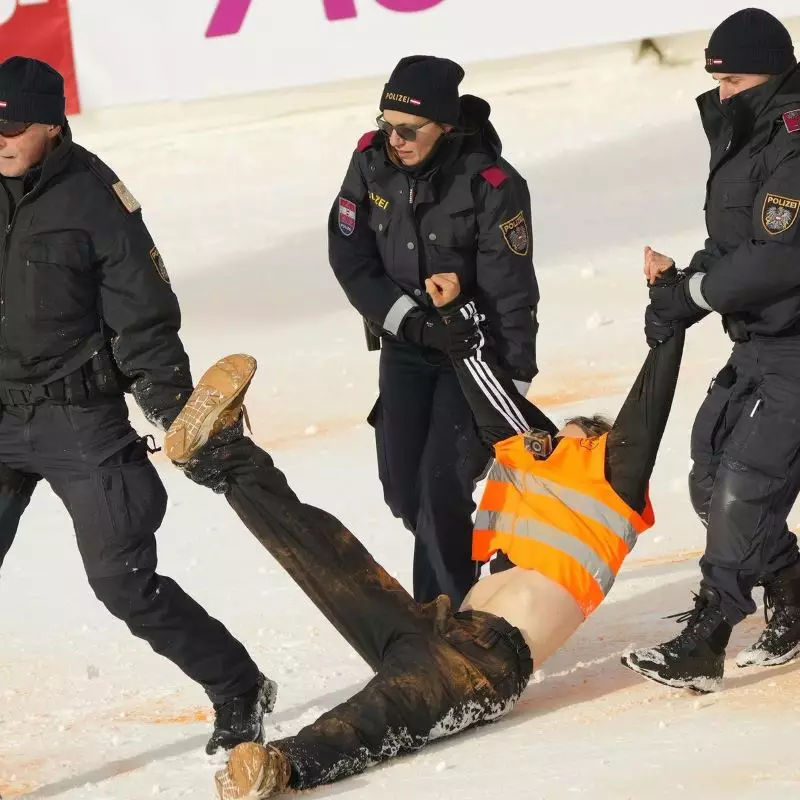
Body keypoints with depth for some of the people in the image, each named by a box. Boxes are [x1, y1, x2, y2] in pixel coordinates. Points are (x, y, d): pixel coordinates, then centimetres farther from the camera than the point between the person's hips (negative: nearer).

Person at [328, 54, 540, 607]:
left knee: (441, 488, -15)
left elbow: (512, 296, -19)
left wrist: (515, 389, -17)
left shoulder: (491, 185, -23)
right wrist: (404, 315, -18)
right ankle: (460, 569, 32)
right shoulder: (372, 162, -9)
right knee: (403, 488, 6)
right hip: (405, 348, 5)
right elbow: (350, 256, -5)